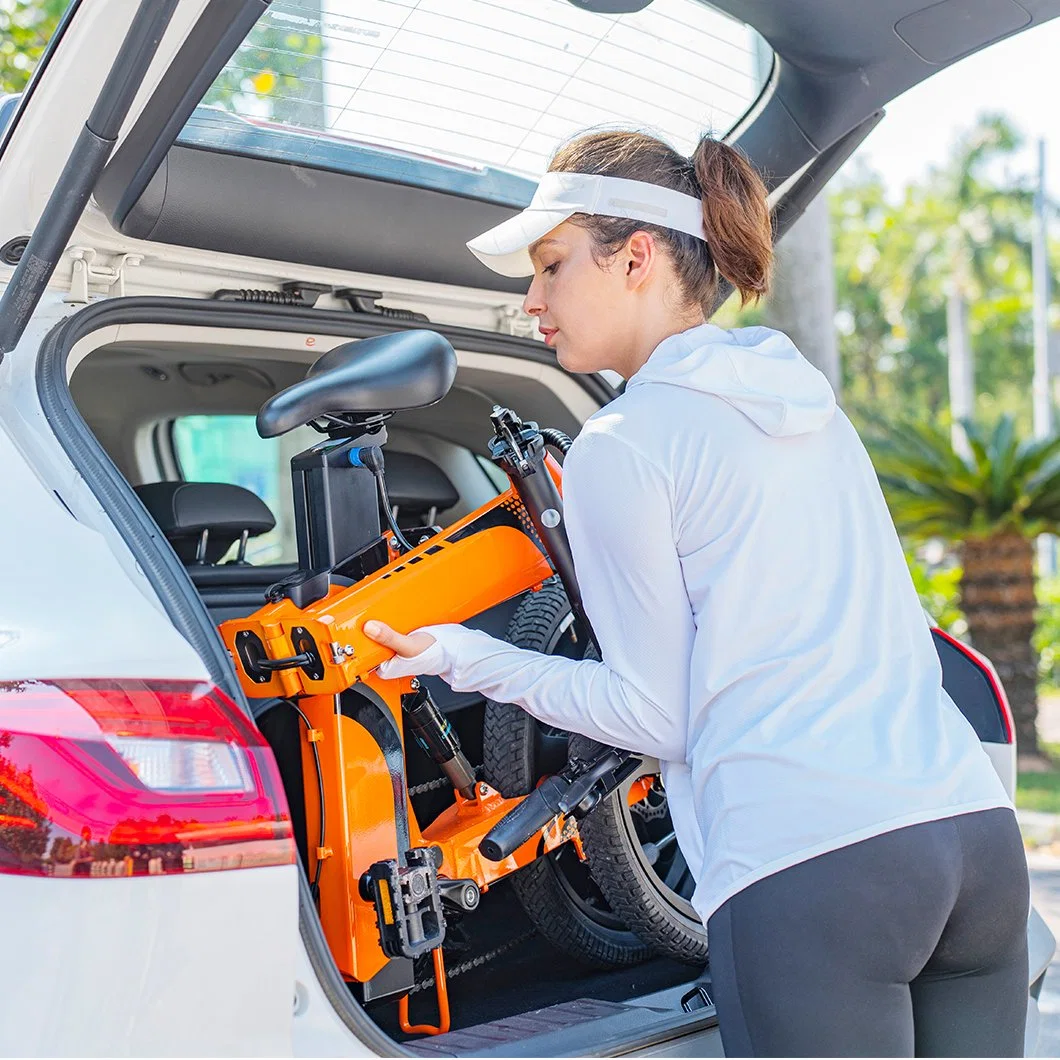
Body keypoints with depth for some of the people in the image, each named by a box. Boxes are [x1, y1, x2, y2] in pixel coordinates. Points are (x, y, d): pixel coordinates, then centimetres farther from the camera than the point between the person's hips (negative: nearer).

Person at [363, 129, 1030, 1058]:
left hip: (809, 867, -7)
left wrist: (473, 660, 7)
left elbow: (659, 718, -2)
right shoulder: (808, 392, 17)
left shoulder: (617, 447, -5)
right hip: (978, 830, 8)